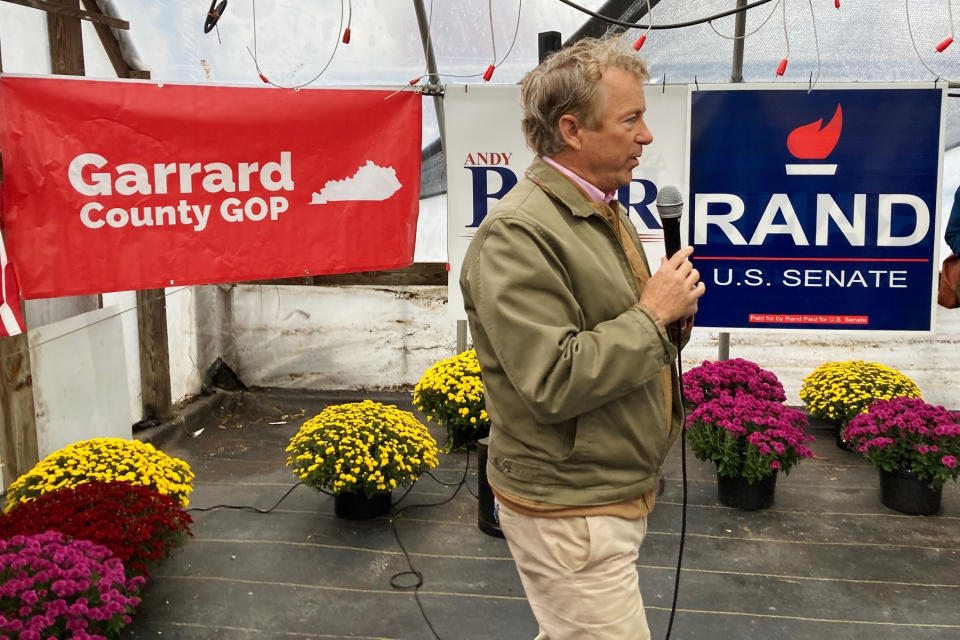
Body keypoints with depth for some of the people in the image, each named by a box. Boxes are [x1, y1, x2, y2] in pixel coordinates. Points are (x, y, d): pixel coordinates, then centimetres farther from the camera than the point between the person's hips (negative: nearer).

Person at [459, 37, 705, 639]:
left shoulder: (606, 212, 11)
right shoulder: (517, 234, -21)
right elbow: (555, 382, -27)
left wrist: (670, 307, 0)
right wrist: (653, 313, -19)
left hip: (618, 493, 9)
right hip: (568, 514, -9)